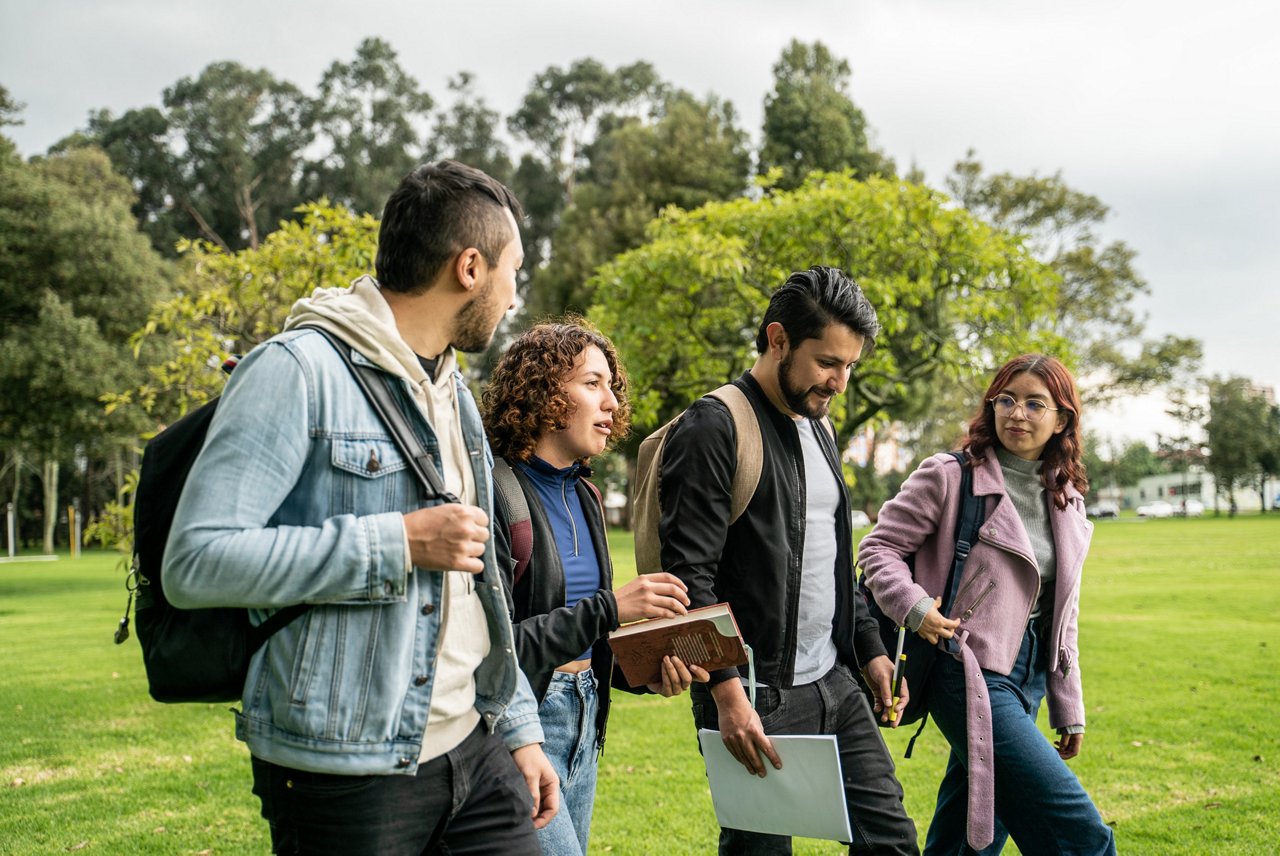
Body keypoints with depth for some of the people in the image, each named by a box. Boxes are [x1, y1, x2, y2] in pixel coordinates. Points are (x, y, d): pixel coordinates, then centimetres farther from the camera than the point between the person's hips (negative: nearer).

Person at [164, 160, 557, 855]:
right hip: (346, 772, -7)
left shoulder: (453, 392, 15)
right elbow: (196, 561, -21)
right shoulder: (299, 369, -12)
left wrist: (519, 727, 17)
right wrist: (399, 542, -21)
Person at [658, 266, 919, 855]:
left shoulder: (817, 427, 14)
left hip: (834, 682, 8)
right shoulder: (714, 429, -13)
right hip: (757, 697, -8)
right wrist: (727, 692, -23)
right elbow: (689, 576, -19)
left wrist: (869, 648, 16)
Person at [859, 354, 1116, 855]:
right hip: (972, 673, -7)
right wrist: (914, 607, -21)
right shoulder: (949, 476, -7)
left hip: (1028, 678, 7)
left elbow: (1062, 615, 17)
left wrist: (1068, 709, 17)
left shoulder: (1066, 501, 12)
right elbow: (879, 547, -4)